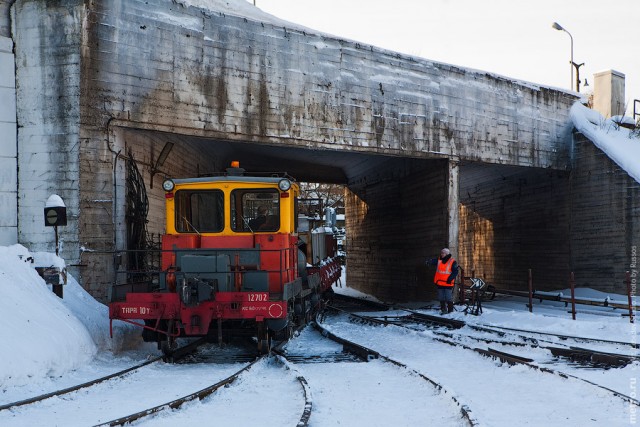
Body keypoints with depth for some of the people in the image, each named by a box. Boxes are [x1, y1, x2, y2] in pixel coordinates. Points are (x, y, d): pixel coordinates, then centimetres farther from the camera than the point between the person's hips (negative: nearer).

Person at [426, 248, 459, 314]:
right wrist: (429, 262, -34)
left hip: (448, 283, -5)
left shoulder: (452, 262, -6)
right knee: (441, 298, 12)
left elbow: (455, 272, -7)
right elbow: (433, 261, -10)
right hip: (440, 283, 5)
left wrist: (450, 278, -18)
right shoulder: (438, 260, 7)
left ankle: (450, 311, 6)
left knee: (449, 298, -4)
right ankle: (443, 310, 22)